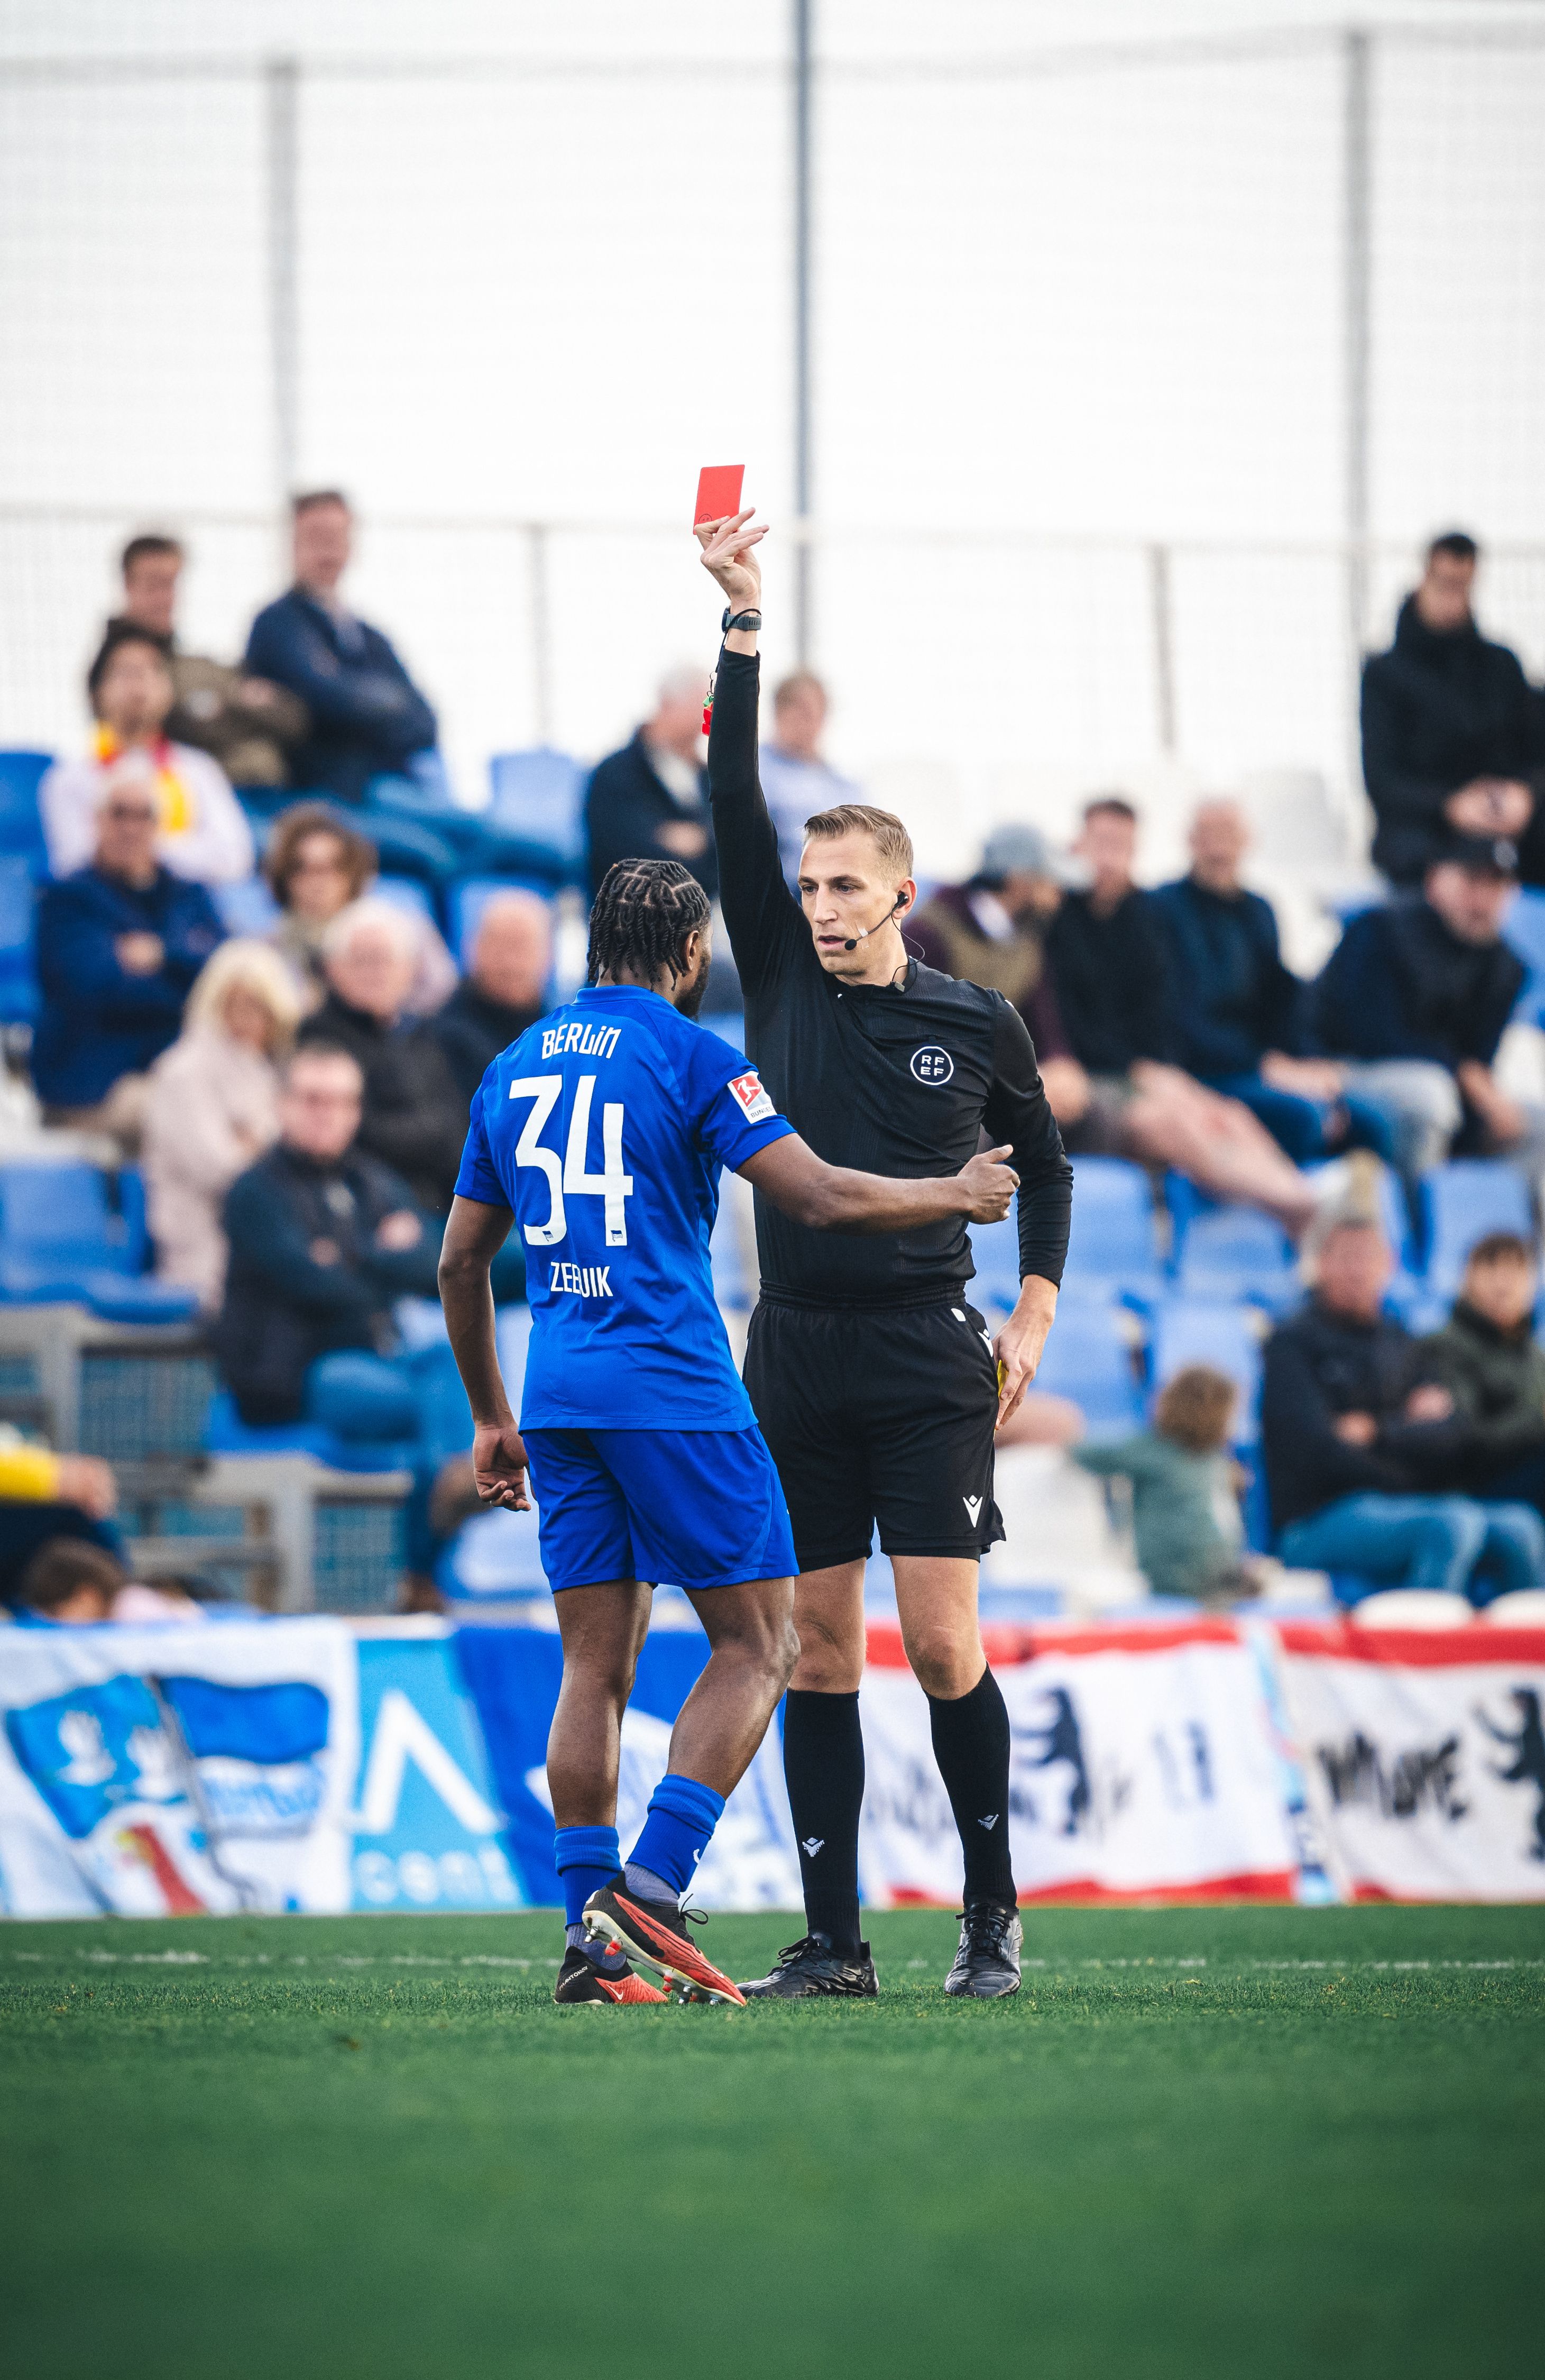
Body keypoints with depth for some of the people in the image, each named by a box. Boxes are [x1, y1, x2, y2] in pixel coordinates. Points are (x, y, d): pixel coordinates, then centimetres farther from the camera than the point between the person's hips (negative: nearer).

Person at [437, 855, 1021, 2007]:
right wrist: (958, 1195, 5)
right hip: (673, 1388, -6)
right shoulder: (690, 1057, -5)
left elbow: (461, 1262, 19)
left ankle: (592, 1935, 1)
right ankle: (649, 1890, -13)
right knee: (757, 1646, 1)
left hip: (560, 1394, 6)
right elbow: (823, 1199, -11)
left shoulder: (515, 1069, 14)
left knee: (594, 1665, 8)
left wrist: (492, 1418, 27)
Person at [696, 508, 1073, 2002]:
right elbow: (735, 812, -1)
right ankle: (832, 1940, 6)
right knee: (819, 1649, 3)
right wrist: (742, 627, -8)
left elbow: (1043, 1159, 19)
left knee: (942, 1646, -7)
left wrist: (1035, 1311, 9)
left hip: (928, 1361, -2)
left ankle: (993, 1916, 5)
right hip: (796, 1359, 2)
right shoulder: (783, 984, 6)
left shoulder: (975, 1023, 4)